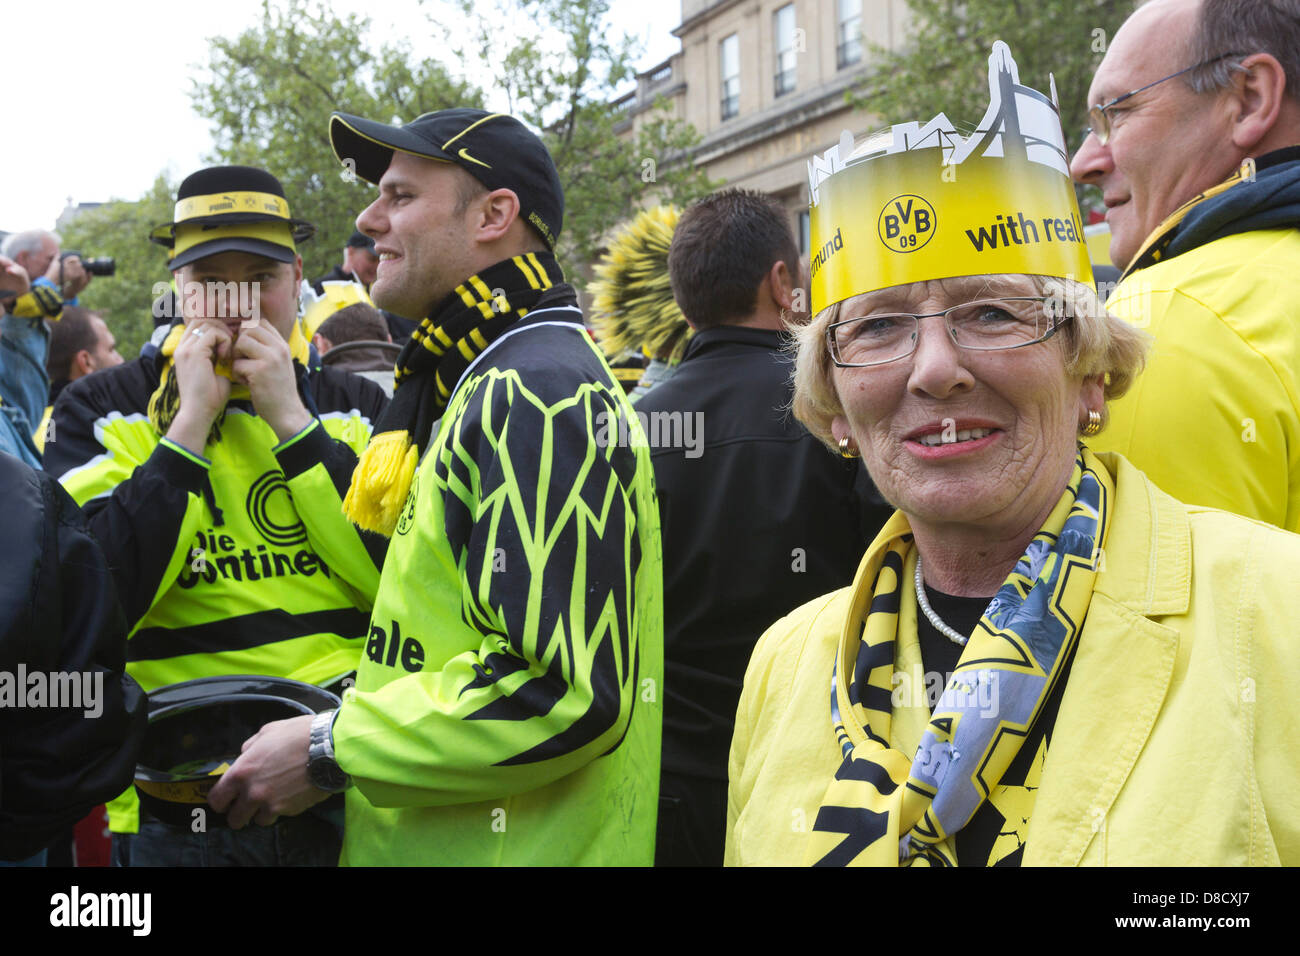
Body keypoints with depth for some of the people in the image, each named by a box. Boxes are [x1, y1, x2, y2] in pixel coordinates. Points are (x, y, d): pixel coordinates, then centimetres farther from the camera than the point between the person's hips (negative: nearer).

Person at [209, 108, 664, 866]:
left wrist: (330, 751, -19)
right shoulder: (477, 384, 13)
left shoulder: (539, 397, -20)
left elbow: (566, 691, -28)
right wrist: (343, 713, 6)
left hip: (513, 844, -9)